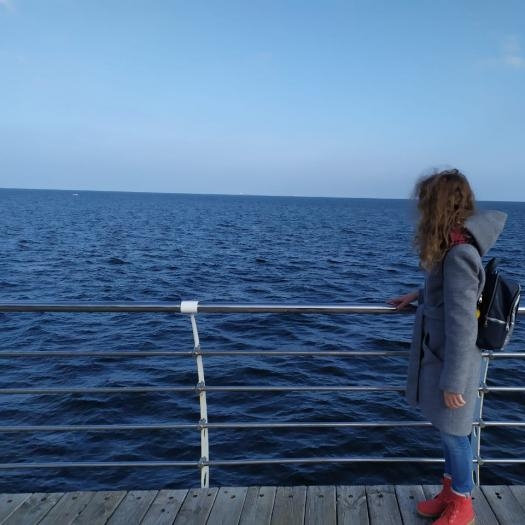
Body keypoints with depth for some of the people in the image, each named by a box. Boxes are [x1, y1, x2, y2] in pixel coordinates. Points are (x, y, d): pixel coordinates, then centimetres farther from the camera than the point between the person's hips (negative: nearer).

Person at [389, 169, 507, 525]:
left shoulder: (458, 253, -26)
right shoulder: (454, 246, 2)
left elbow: (462, 325, -25)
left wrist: (453, 381, -20)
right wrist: (418, 296, 13)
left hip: (452, 360, -9)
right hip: (439, 355, 9)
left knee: (454, 434, 10)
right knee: (450, 433, 21)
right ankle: (450, 494, 39)